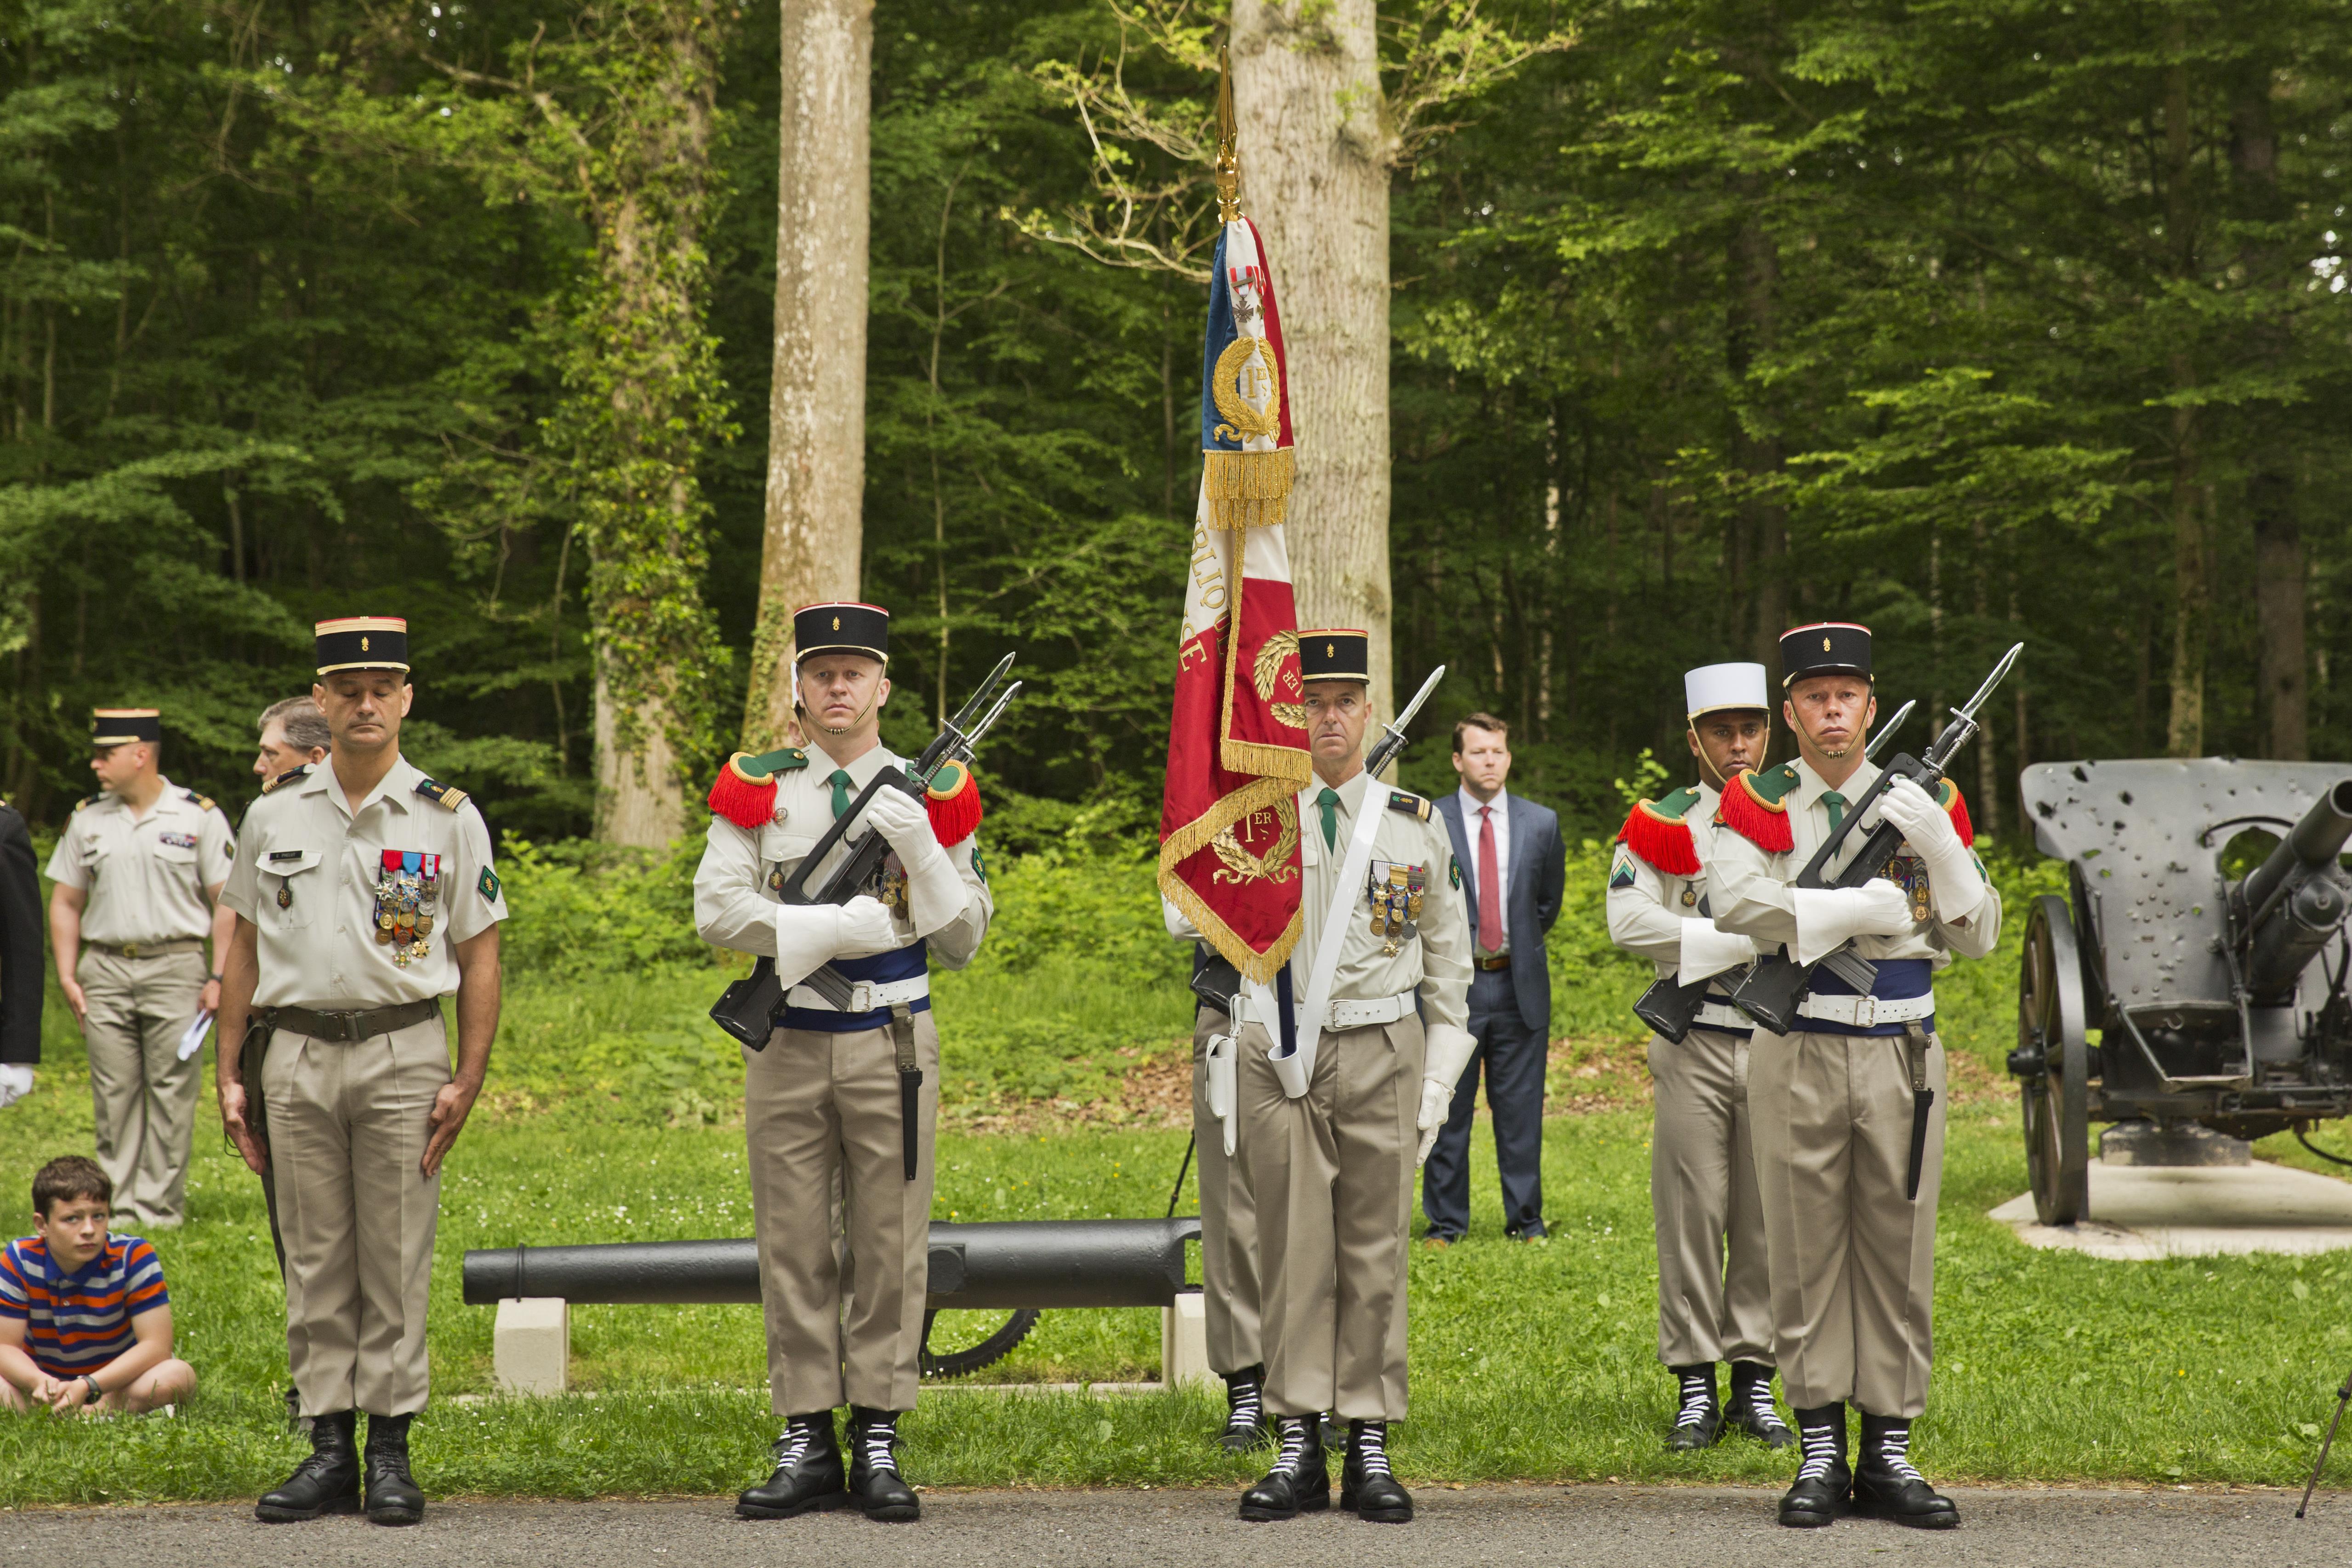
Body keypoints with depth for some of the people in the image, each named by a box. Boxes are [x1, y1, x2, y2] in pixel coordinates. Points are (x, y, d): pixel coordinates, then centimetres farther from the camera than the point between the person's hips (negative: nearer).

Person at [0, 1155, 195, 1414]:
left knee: (178, 1375, -32)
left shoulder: (132, 1257, -18)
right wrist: (39, 1382, -36)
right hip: (47, 1380, 2)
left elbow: (156, 1346, -21)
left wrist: (87, 1387, -35)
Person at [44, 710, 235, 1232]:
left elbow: (228, 904, -1)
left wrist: (220, 978, -8)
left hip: (175, 968, -3)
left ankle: (161, 1206, 3)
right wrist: (67, 975, 6)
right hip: (104, 970, 3)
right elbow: (65, 901, 16)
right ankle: (119, 1205, 11)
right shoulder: (87, 819, 12)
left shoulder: (200, 816, 0)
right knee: (113, 1093, 4)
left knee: (171, 1091, -3)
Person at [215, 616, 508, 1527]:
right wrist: (229, 1074, 8)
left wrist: (468, 1079, -7)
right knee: (314, 1262, 5)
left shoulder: (448, 818, 1)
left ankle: (391, 1452, 7)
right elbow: (244, 947, 12)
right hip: (296, 1055, 2)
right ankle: (329, 1452, 11)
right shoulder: (274, 813, 8)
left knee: (397, 1262, 0)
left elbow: (479, 955, 2)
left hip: (405, 1053, -2)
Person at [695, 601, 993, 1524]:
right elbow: (717, 909, -7)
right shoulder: (756, 791, 4)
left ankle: (878, 1445, 9)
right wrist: (836, 929, -15)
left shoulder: (931, 795, 4)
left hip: (892, 1042, 0)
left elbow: (963, 943, 2)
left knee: (890, 1245, 2)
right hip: (787, 1043, 0)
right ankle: (806, 1445, 10)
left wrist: (919, 849, -13)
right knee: (794, 1248, 3)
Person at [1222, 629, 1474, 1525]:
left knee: (1375, 1251, 2)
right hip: (1280, 1053, 0)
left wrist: (1438, 1080, 6)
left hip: (1382, 1054, 0)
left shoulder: (1416, 824, 6)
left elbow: (1449, 961, 11)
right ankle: (1298, 1446, 6)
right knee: (1293, 1250, 0)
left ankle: (1370, 1445, 8)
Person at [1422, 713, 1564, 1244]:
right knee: (1447, 1112, 3)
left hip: (1520, 985, 2)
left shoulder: (1541, 823, 7)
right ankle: (1446, 1222, 12)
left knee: (1521, 1112, 6)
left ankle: (1525, 1220, 16)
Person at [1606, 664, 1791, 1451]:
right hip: (1694, 1044, -2)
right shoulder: (1662, 824, 3)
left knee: (1769, 1215, 4)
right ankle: (1695, 1390, 5)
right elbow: (1629, 921, -9)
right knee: (1692, 1214, -2)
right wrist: (1743, 940, -13)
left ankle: (1755, 1380, 12)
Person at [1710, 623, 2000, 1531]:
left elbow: (1978, 938, 4)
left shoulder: (1927, 802, 8)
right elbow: (1739, 907, -17)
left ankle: (1889, 1456, 12)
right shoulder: (1756, 805, 1)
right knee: (1805, 1253, 1)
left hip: (1902, 1053, 2)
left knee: (1899, 1251, 4)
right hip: (1796, 1054, -2)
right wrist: (1865, 910, -15)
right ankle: (1820, 1456, 9)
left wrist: (1938, 843, -12)